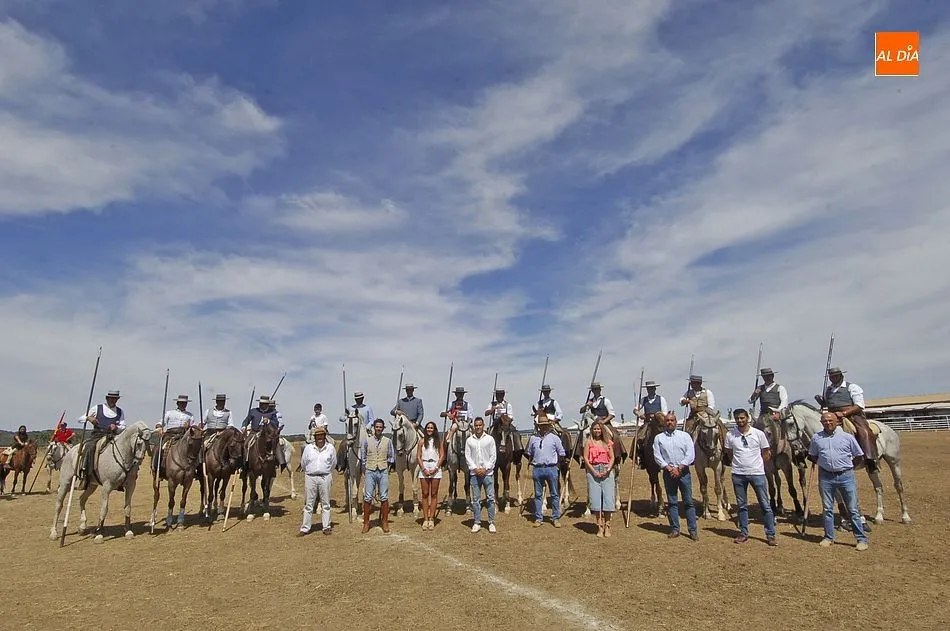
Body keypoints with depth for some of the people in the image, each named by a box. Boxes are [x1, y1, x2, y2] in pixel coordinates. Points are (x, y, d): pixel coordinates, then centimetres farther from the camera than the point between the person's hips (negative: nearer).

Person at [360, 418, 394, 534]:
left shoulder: (388, 441, 4)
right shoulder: (367, 441, 3)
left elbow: (392, 456, 11)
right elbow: (362, 457, 7)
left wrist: (386, 464, 2)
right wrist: (365, 470, 3)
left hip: (383, 472, 1)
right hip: (370, 472, 0)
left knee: (384, 497, 3)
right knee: (367, 497, 0)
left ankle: (384, 522, 13)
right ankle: (366, 522, 10)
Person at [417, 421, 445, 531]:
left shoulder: (439, 442, 5)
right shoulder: (422, 441, 5)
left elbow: (442, 456, 0)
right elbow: (418, 456, 1)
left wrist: (435, 468, -10)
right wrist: (424, 469, -10)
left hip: (435, 469, 0)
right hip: (424, 469, 0)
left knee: (434, 494, 3)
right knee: (425, 494, 3)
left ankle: (431, 518, 9)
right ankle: (425, 519, 8)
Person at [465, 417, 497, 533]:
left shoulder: (490, 439, 1)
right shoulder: (469, 440, 4)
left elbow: (493, 456, -1)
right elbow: (467, 457, 2)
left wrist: (485, 468, -10)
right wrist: (475, 468, -10)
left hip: (488, 473, -1)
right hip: (474, 473, 1)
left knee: (490, 498, 1)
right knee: (476, 499, 6)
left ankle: (491, 523, 10)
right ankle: (477, 523, 15)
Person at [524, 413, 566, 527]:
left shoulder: (554, 438, 0)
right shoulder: (533, 438, 6)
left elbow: (562, 454, 5)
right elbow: (528, 453, 18)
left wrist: (556, 462, 1)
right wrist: (532, 461, 8)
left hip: (551, 469, -1)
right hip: (537, 469, 2)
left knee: (555, 494, 6)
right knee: (538, 494, 9)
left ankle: (556, 518, 16)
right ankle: (538, 518, 19)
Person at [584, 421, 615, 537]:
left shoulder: (608, 442, 12)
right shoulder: (589, 442, 6)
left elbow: (612, 458, 9)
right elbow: (585, 458, -1)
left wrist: (608, 470, -7)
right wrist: (594, 471, -10)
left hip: (607, 471, 2)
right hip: (593, 471, -1)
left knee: (608, 497, -3)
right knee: (596, 498, -3)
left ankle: (607, 526, 7)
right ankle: (600, 527, 4)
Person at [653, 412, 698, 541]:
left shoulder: (685, 435, 3)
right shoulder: (659, 438, 5)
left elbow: (691, 454, -4)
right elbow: (657, 456, -1)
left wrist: (679, 468, -11)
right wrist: (669, 468, -11)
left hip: (683, 472, -1)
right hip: (668, 473, 1)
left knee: (688, 502, 1)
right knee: (672, 502, 6)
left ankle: (693, 530, 8)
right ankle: (675, 529, 14)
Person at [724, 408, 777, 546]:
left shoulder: (759, 434, -5)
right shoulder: (730, 435, -2)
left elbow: (766, 453, 5)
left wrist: (757, 464, 2)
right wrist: (740, 461, 5)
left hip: (757, 473, -1)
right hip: (738, 474, 2)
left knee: (765, 505, 4)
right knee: (742, 505, 11)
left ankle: (770, 535, 14)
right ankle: (743, 533, 22)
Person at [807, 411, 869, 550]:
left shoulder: (847, 437, -2)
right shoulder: (816, 438, 2)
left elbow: (859, 456, 7)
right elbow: (812, 456, 15)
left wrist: (848, 465, 2)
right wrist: (822, 463, 3)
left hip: (846, 476, -2)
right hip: (825, 477, 2)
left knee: (853, 509, 4)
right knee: (827, 509, 10)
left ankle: (861, 539, 15)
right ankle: (829, 537, 20)